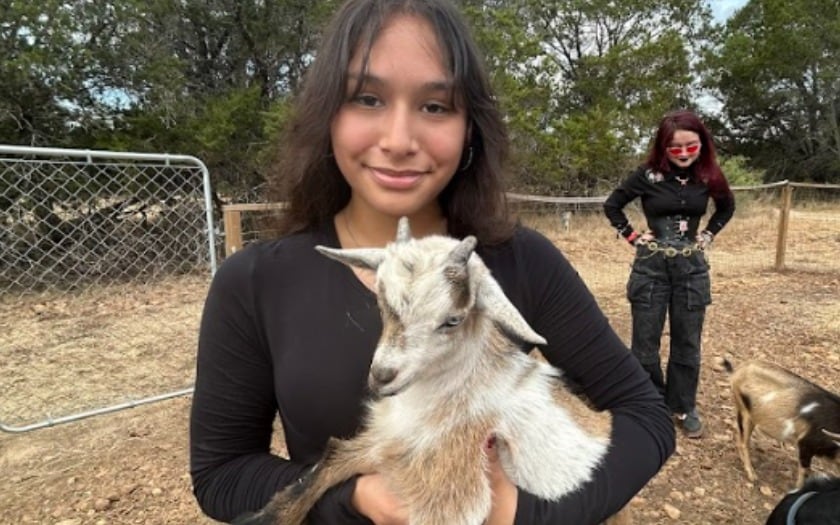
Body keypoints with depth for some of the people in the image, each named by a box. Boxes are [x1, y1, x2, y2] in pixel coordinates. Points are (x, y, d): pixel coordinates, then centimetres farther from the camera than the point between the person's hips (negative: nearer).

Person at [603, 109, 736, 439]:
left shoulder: (708, 176, 0)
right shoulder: (648, 175, -9)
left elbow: (727, 207, 19)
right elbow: (611, 206, 1)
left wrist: (709, 234, 6)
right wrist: (631, 236, -4)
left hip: (692, 268, 2)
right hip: (651, 268, -2)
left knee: (687, 344, 10)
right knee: (645, 343, 5)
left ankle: (684, 408, 27)